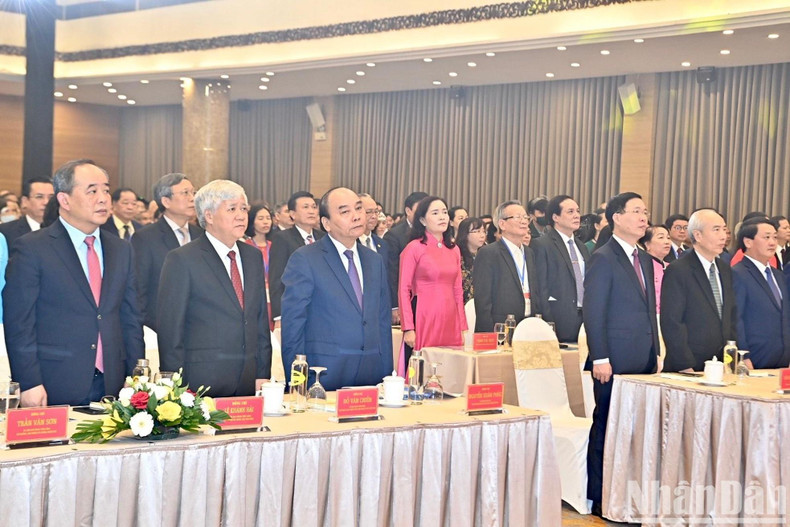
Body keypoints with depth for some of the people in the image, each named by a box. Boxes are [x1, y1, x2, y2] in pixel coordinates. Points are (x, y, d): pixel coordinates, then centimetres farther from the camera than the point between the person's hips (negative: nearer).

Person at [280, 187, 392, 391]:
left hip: (372, 375, 5)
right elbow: (292, 326, -6)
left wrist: (387, 378, 10)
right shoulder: (304, 259, -5)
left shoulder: (375, 261, 14)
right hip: (323, 378, -5)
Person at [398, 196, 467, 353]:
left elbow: (458, 291, 16)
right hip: (424, 318, -5)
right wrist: (408, 328, -13)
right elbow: (404, 290, -6)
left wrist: (462, 328, 11)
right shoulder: (414, 248, -3)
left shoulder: (454, 249, 13)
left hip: (450, 320, 5)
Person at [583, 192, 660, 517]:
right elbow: (593, 313, -12)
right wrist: (600, 359, -16)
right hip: (615, 361, -7)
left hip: (643, 361, 7)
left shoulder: (645, 260, 16)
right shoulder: (603, 259, -7)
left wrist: (656, 355, 14)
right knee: (606, 429, 1)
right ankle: (600, 499, 10)